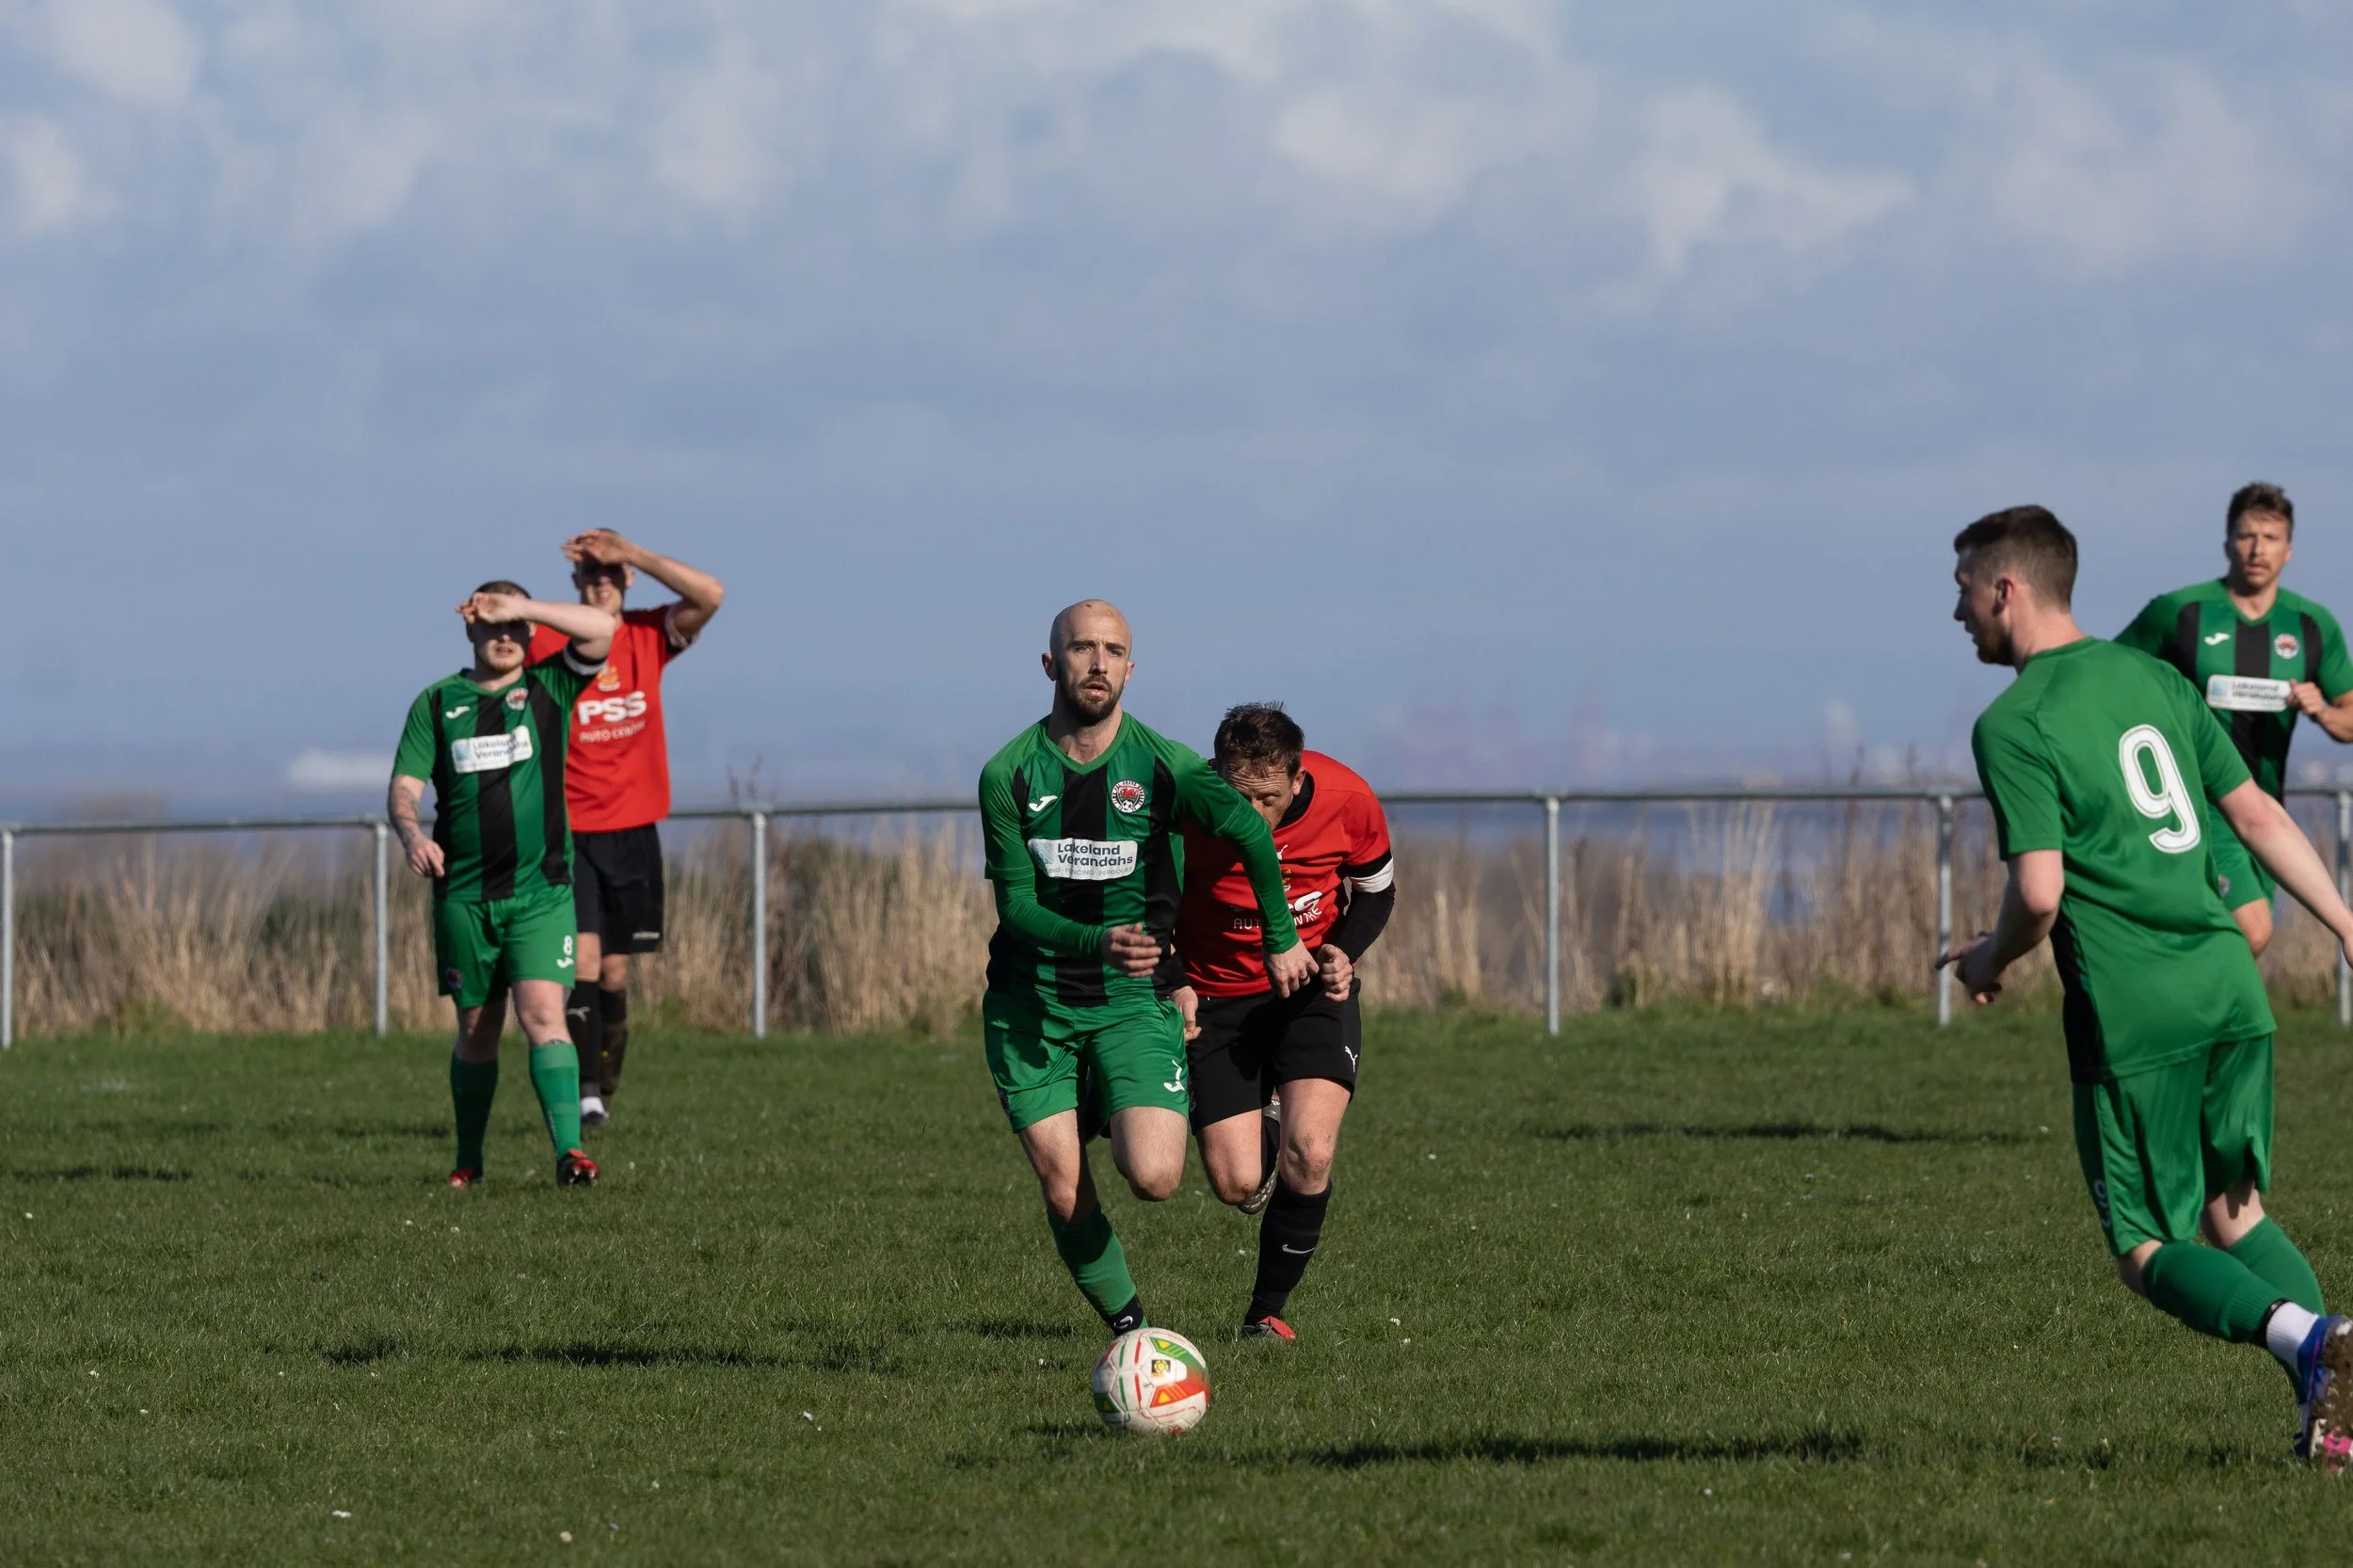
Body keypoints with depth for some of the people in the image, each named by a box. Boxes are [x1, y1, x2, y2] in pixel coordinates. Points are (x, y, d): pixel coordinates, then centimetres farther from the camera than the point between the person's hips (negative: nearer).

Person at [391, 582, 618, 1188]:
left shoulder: (548, 689, 6)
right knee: (477, 1028, 8)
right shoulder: (436, 703, 8)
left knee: (542, 1013, -16)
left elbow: (603, 630, -9)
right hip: (463, 894, 2)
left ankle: (569, 1150, -22)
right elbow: (404, 787, 2)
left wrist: (521, 608, -12)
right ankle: (468, 1159, 22)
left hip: (540, 892, -2)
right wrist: (411, 832, -19)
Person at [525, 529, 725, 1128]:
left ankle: (605, 1086, 28)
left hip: (633, 831, 3)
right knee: (583, 957, -17)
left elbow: (710, 596, -14)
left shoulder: (650, 636, 1)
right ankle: (584, 1094, -19)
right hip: (568, 829, -3)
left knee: (614, 972, 10)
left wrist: (629, 553, -19)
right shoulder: (546, 643, -6)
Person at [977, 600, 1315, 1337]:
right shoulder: (1010, 774, -7)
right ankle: (1127, 1326, 16)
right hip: (1031, 1001, 1)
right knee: (1063, 1193, -6)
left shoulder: (1163, 766, -8)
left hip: (1133, 1000, -1)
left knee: (1153, 1178, -18)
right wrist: (1098, 943, -29)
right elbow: (1017, 904, -11)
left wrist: (1281, 940, 15)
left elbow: (1252, 833, 7)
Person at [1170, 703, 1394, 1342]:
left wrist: (1343, 953, -17)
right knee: (1236, 1183, -8)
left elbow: (1375, 891, 1)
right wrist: (1173, 986, -17)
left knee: (1309, 1157, -19)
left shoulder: (1347, 801, -20)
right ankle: (1263, 1131, 32)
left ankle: (1266, 1314, 3)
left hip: (1313, 986, 0)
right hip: (1217, 995, 0)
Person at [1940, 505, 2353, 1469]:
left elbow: (2040, 892, -15)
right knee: (2234, 1216, 18)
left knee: (2148, 1252, 2)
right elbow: (2257, 816, 15)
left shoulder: (2011, 727, -8)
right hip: (2231, 989, 7)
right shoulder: (2151, 677, 14)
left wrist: (1991, 960, 5)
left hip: (2132, 1011, -7)